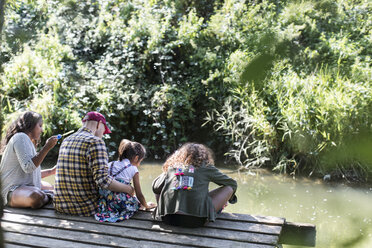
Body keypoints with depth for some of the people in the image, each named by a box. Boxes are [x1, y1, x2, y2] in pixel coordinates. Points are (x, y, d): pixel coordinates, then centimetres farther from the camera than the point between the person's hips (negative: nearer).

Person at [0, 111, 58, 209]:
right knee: (37, 197, -41)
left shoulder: (26, 140, 22)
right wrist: (46, 148, -20)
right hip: (13, 189, -11)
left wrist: (51, 171, 22)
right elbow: (28, 167, -24)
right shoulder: (20, 137, -11)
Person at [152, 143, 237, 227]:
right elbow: (233, 183, 24)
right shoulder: (206, 167, 13)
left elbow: (155, 187, 24)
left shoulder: (172, 166, 18)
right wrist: (227, 199, 45)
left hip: (168, 218, 2)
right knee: (228, 188, 14)